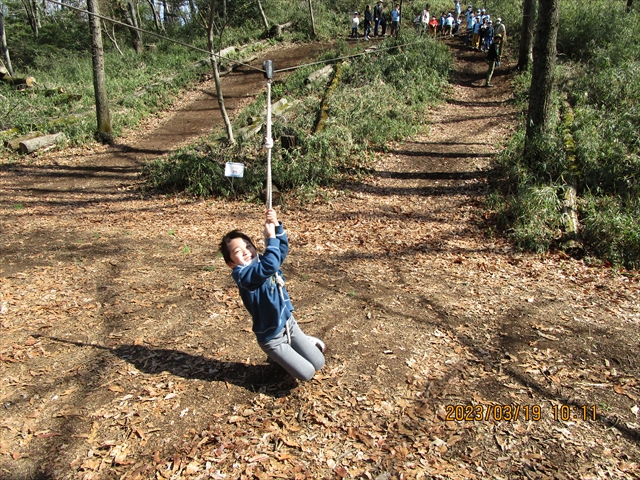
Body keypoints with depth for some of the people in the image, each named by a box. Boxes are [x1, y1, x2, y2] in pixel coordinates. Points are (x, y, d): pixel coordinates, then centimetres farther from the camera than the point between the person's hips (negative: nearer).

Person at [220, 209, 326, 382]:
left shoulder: (261, 262, -1)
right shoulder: (244, 275, -26)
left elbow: (282, 249, -4)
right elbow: (270, 266, -40)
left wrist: (277, 226, -19)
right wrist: (271, 236, -31)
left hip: (289, 324, 7)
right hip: (271, 338, -7)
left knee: (318, 363, 7)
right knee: (307, 373, -6)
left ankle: (306, 342, 37)